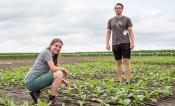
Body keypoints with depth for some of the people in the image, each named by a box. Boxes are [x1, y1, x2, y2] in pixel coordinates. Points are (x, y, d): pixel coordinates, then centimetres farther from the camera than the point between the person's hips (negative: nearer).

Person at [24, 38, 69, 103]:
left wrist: (63, 81, 7)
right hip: (32, 82, -9)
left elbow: (52, 73, 17)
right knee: (59, 74, -17)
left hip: (32, 82, 9)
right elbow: (53, 69, -19)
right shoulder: (47, 52, -9)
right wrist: (63, 69, -2)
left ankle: (36, 92, 10)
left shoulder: (52, 57, 17)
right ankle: (51, 100, -9)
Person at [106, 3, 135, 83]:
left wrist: (132, 43, -11)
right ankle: (120, 81, 9)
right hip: (115, 44, 2)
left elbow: (131, 31, -1)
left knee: (126, 62, -8)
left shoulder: (127, 19, 4)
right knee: (118, 63, 5)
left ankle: (128, 81, -7)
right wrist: (107, 44, -2)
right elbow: (108, 33, 9)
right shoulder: (110, 21, 10)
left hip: (126, 43, -2)